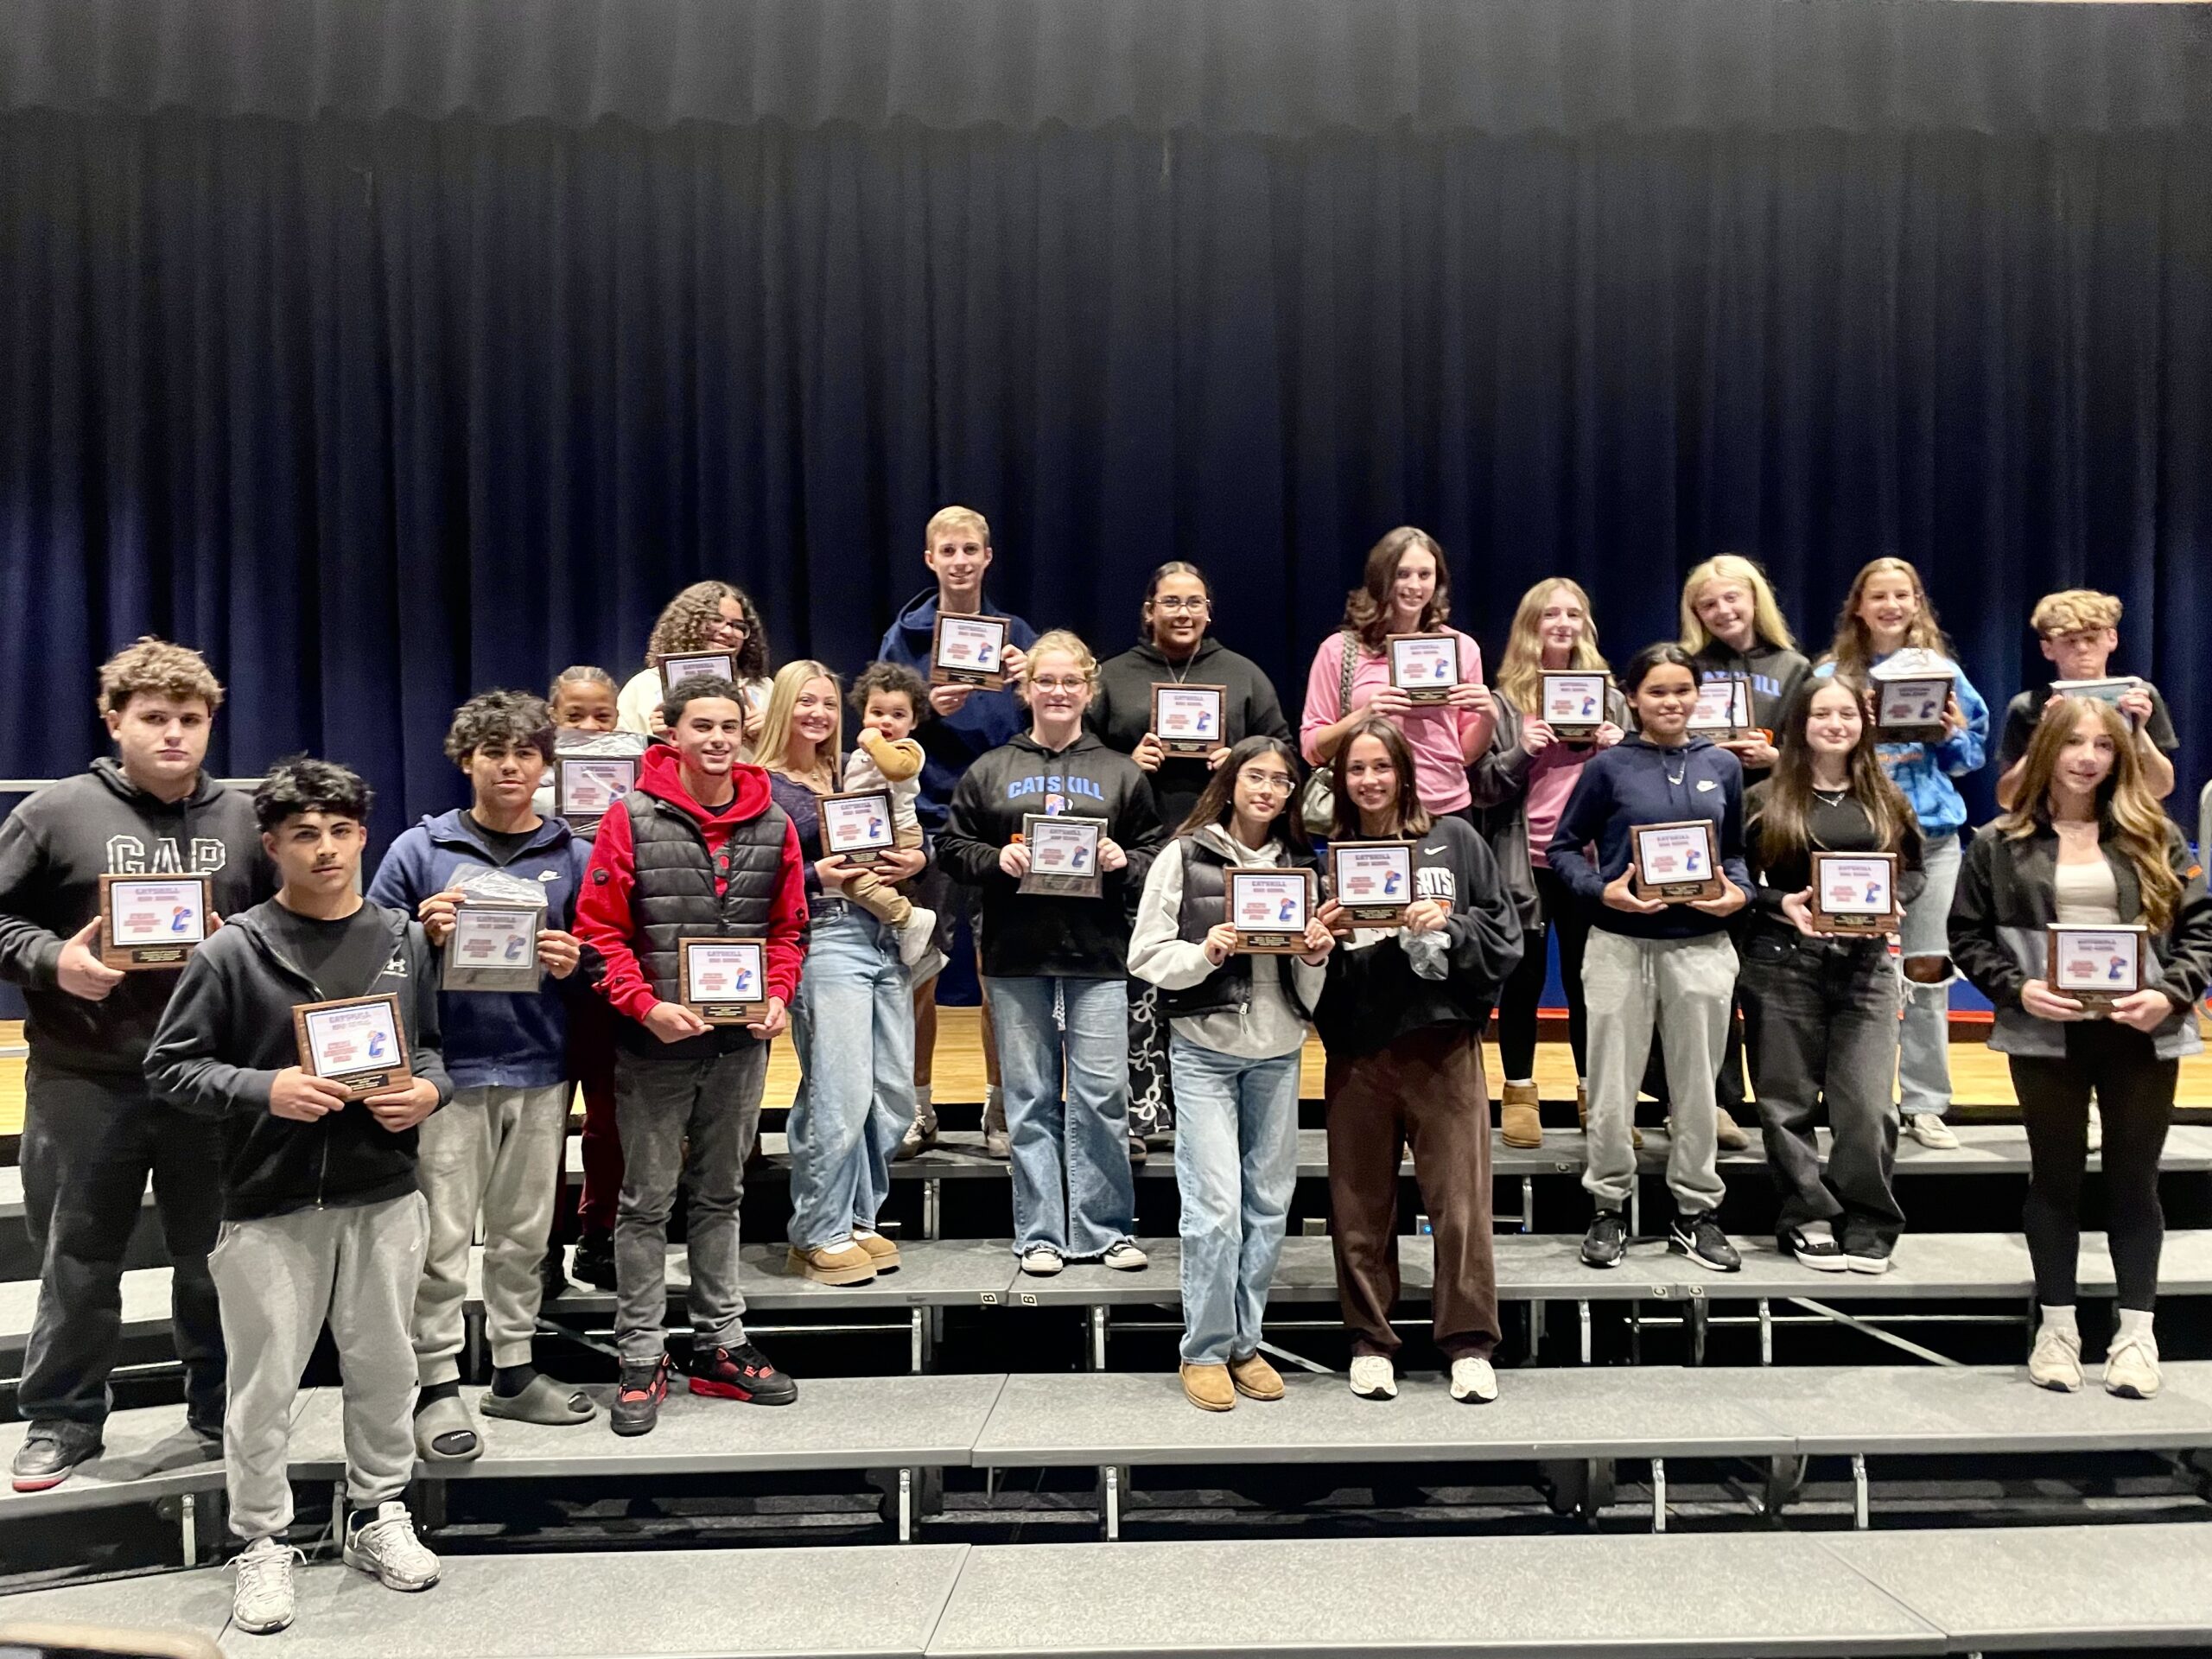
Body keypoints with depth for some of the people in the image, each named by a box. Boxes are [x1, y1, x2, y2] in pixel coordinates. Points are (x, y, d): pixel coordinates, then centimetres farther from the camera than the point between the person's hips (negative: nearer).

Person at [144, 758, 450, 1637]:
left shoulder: (403, 939, 4)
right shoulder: (233, 951, -7)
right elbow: (169, 1065, -4)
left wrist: (428, 1090, -6)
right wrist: (263, 1089, -19)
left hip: (385, 1199, 3)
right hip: (270, 1206, -3)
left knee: (383, 1367, 15)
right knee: (265, 1384, 7)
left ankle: (378, 1515, 34)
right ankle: (262, 1544, 26)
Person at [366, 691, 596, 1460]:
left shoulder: (574, 857, 7)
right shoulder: (419, 850, 1)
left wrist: (572, 963, -11)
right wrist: (423, 935, -17)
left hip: (540, 1072, 3)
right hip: (447, 1070, -2)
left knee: (523, 1233, 13)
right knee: (441, 1239, 0)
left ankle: (514, 1371, 26)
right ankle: (438, 1385, 12)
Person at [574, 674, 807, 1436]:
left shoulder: (773, 824, 2)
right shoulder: (634, 820, -8)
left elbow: (787, 927, 10)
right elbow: (600, 929, -8)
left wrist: (778, 997, -5)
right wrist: (645, 1004, -19)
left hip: (741, 1041, 4)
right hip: (654, 1040, -3)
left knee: (721, 1194, 16)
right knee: (648, 1200, 6)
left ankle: (721, 1345, 28)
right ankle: (641, 1359, 17)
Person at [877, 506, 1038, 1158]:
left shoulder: (1015, 634, 7)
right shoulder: (905, 636, 4)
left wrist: (1030, 683, -12)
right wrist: (927, 708, -14)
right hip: (927, 820, 0)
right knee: (918, 974, 3)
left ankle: (1000, 1108, 17)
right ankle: (917, 1109, 17)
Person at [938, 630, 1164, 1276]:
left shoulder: (1121, 773, 9)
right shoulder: (990, 771, 9)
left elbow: (1155, 856, 10)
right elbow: (953, 847, 8)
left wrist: (1124, 863, -10)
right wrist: (997, 859, -9)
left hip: (1098, 956, 0)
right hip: (1016, 956, 1)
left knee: (1102, 1094, -1)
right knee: (1030, 1098, 7)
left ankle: (1106, 1229, 12)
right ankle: (1039, 1235, 16)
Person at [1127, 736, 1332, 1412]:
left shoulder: (1301, 865, 9)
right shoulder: (1184, 857, -3)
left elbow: (1308, 992, 13)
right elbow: (1145, 957, -5)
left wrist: (1316, 959, -8)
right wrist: (1204, 954, -20)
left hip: (1278, 1052, 4)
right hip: (1205, 1049, -4)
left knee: (1269, 1203, 8)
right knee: (1215, 1204, -6)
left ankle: (1245, 1342, 22)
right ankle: (1206, 1350, 10)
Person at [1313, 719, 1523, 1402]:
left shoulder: (1454, 840, 5)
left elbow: (1503, 932, 3)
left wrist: (1448, 923, -13)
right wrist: (1323, 936, -11)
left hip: (1443, 1041, -1)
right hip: (1356, 1046, 2)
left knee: (1460, 1198, 0)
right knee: (1360, 1203, 7)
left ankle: (1470, 1342, 12)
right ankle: (1369, 1340, 19)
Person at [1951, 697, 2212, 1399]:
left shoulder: (2153, 836, 5)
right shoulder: (2000, 843, 1)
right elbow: (1967, 934, 2)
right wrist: (2016, 989, -13)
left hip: (2141, 1032, 1)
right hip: (2046, 1035, -1)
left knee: (2134, 1180, 9)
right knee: (2054, 1178, 10)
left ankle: (2136, 1330, 20)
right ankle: (2057, 1324, 21)